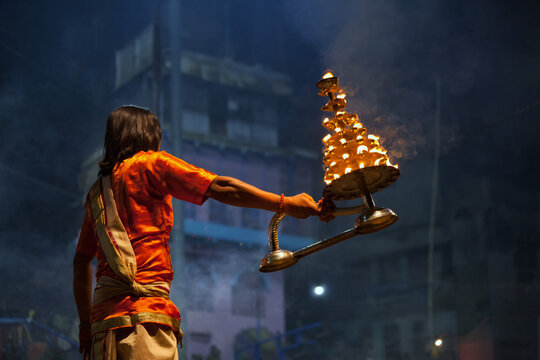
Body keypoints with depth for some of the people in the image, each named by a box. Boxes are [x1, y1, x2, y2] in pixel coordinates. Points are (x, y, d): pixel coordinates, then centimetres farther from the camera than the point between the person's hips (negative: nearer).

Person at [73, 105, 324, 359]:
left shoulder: (97, 190, 24)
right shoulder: (150, 163, 5)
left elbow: (81, 260, 25)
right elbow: (221, 188, -2)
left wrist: (86, 323, 29)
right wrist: (286, 204, 0)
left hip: (104, 309, 8)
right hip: (141, 306, -8)